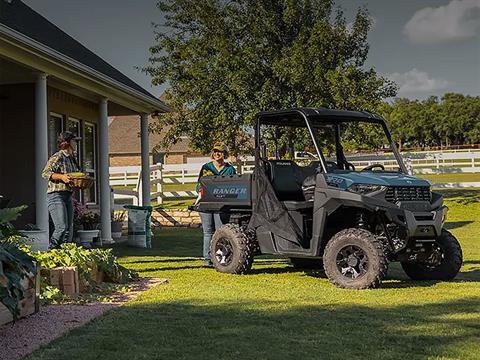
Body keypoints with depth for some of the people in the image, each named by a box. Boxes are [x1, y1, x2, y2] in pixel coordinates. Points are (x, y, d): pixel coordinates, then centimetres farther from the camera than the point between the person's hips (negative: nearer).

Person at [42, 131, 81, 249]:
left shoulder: (72, 159, 16)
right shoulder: (57, 157, -9)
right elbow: (45, 173, -16)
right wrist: (61, 176, -26)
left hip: (68, 196, 9)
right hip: (56, 195, -9)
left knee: (69, 230, 6)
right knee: (61, 228, -17)